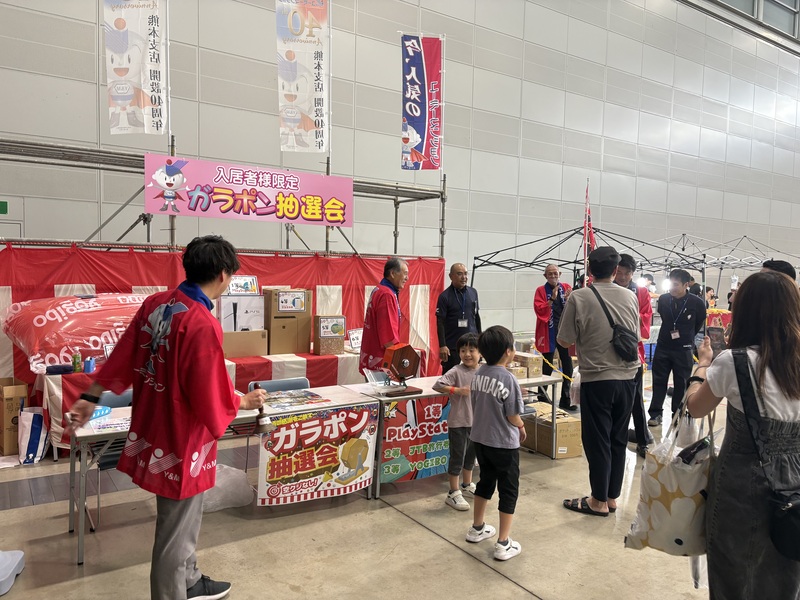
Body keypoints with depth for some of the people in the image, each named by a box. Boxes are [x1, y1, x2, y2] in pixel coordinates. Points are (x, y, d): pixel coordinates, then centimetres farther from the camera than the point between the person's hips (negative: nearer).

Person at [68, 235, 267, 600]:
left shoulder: (155, 303, -2)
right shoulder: (203, 325, -27)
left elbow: (122, 357, 8)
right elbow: (211, 399, -23)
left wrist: (91, 398, 18)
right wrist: (244, 402, -4)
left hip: (152, 430, 9)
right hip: (180, 442, -9)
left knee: (182, 520, 27)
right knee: (176, 533, 11)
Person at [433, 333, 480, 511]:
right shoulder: (456, 371, -16)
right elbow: (438, 385, -23)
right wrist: (458, 390, -27)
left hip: (475, 421, 6)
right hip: (458, 422, -6)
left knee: (471, 455, 21)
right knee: (457, 457, 3)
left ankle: (467, 485, 41)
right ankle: (453, 494, 16)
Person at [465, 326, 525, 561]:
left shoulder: (478, 374, -3)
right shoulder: (508, 378, -21)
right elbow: (512, 416, -16)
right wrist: (522, 428, 5)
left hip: (480, 439, 6)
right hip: (504, 443, -6)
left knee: (486, 481, 24)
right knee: (508, 490, 9)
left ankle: (477, 528, 38)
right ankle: (503, 544, 14)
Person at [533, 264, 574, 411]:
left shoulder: (567, 288, 9)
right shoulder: (541, 291, 1)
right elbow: (539, 310, -11)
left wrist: (568, 299, -15)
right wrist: (552, 299, -20)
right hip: (548, 333, -3)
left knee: (567, 366, 4)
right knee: (547, 367, 4)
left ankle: (566, 400, 13)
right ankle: (542, 397, 18)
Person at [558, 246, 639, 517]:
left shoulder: (579, 298, -12)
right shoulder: (630, 297, 2)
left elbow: (564, 340, -8)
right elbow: (635, 335, 15)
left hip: (596, 379, -4)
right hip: (627, 377, 5)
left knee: (597, 440, 6)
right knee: (618, 438, 15)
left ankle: (599, 501, 17)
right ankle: (612, 497, 25)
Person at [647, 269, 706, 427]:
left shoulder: (696, 303, -13)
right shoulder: (663, 299, -6)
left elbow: (700, 323, 6)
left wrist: (687, 337, 13)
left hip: (683, 349, -2)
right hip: (663, 347, 2)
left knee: (681, 383, 7)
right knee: (659, 381, 5)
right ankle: (656, 413, 13)